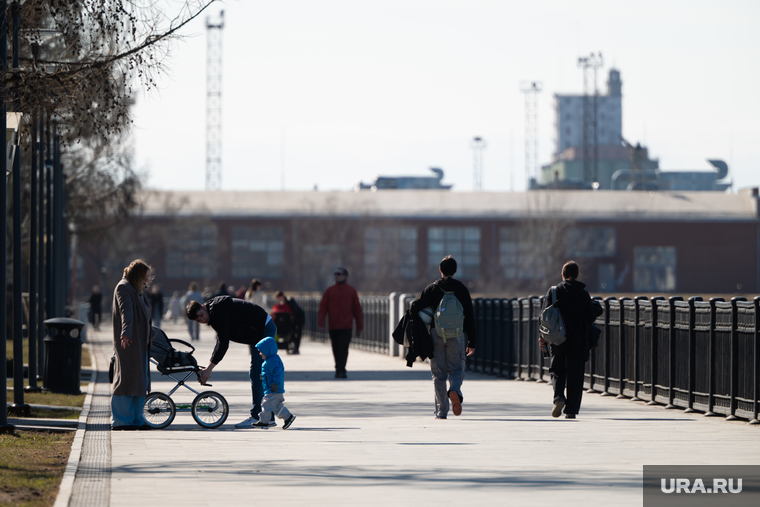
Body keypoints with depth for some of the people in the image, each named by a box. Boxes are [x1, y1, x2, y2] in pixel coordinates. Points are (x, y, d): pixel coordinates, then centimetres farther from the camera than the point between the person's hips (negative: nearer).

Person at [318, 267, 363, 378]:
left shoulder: (351, 291, 5)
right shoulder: (330, 290, 6)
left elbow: (357, 309, 8)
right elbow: (323, 307, 3)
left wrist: (359, 327, 6)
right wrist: (321, 323, -7)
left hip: (346, 327, -2)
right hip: (333, 327, 2)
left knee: (343, 349, -12)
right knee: (336, 349, 7)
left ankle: (341, 370, -15)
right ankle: (339, 370, 19)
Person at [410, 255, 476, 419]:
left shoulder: (432, 288, 4)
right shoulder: (462, 289, 7)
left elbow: (415, 307, -4)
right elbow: (470, 316, 6)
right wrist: (471, 341, 10)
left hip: (436, 333, 0)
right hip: (457, 334, 0)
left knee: (439, 373, 5)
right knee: (456, 369, 7)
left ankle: (441, 411, 2)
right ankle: (455, 390, -26)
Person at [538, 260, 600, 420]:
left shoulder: (554, 291, -1)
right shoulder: (584, 294, 1)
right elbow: (591, 318, 1)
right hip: (578, 339, 0)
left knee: (557, 370, 14)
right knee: (575, 374, 5)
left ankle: (559, 396, -13)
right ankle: (571, 410, 1)